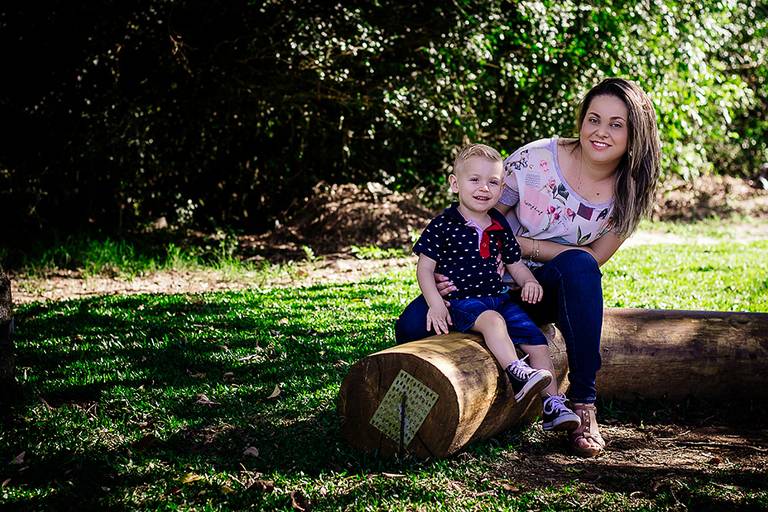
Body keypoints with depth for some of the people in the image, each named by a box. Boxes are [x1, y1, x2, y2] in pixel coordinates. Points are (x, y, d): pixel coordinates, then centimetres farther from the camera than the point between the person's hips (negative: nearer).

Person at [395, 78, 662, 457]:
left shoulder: (630, 193, -8)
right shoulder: (536, 160, -16)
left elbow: (593, 258, -8)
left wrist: (522, 244, -19)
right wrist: (444, 269, -24)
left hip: (555, 293, 1)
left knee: (578, 266, -37)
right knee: (412, 328, -26)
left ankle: (584, 405, -29)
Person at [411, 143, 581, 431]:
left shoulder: (500, 226, 12)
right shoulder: (443, 225, -5)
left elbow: (515, 264, 22)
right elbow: (424, 268, -5)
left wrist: (530, 283, 0)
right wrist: (435, 303, -18)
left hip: (498, 297, 6)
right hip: (460, 300, -6)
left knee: (537, 341, -6)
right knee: (493, 320, -37)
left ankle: (554, 406, -2)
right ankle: (517, 374, -47)